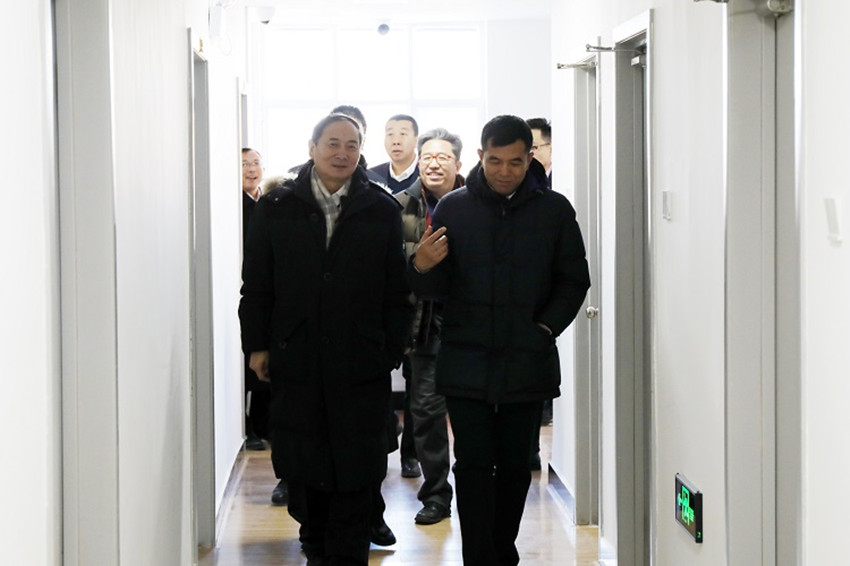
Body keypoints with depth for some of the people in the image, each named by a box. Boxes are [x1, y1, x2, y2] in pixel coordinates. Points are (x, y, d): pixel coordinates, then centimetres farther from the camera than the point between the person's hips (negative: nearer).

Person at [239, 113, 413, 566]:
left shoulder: (382, 211, 4)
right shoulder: (276, 207, 6)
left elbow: (397, 292, 4)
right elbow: (256, 286, 8)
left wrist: (391, 352, -1)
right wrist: (257, 345, 2)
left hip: (360, 365, -1)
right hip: (295, 361, 1)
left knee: (355, 466, 1)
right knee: (302, 464, 8)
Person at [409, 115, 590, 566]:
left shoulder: (555, 210, 4)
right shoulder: (453, 207, 3)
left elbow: (574, 281, 11)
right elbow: (434, 287, 4)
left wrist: (546, 328, -3)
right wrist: (422, 268, -19)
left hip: (527, 362, 1)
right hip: (466, 363, -1)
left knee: (514, 466, 9)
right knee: (473, 465, -4)